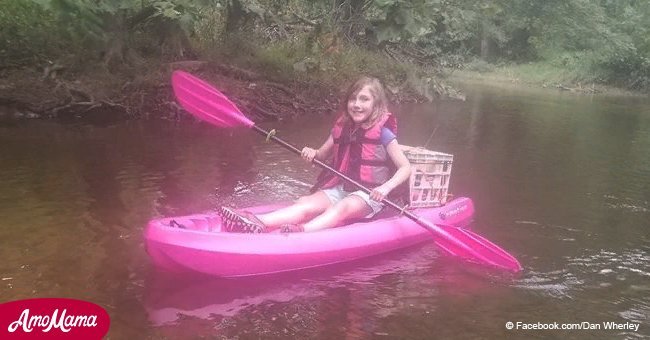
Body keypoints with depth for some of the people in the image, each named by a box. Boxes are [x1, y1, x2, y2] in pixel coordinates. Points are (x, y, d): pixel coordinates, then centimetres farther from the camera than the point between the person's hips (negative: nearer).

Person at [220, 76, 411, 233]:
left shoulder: (382, 131, -5)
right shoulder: (342, 127, 10)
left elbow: (405, 168, -7)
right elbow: (322, 155, 23)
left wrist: (386, 188, -25)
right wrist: (312, 154, -1)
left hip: (368, 195, -4)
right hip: (339, 189, 5)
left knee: (341, 208, -37)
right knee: (305, 204, -24)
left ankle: (301, 232, -67)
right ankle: (257, 223, -49)